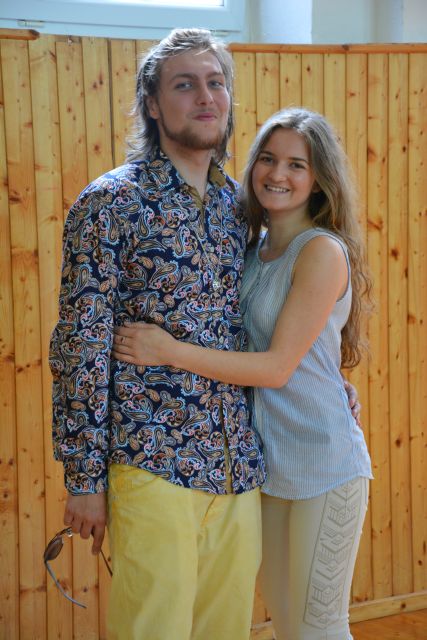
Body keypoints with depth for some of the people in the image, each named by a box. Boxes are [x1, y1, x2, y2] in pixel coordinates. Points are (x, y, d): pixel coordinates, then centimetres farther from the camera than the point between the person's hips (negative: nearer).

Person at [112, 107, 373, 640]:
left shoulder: (322, 251, -14)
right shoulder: (255, 248, 9)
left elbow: (278, 366, -18)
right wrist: (165, 348, -5)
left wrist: (170, 351, -22)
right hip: (267, 462, 7)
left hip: (322, 465, -7)